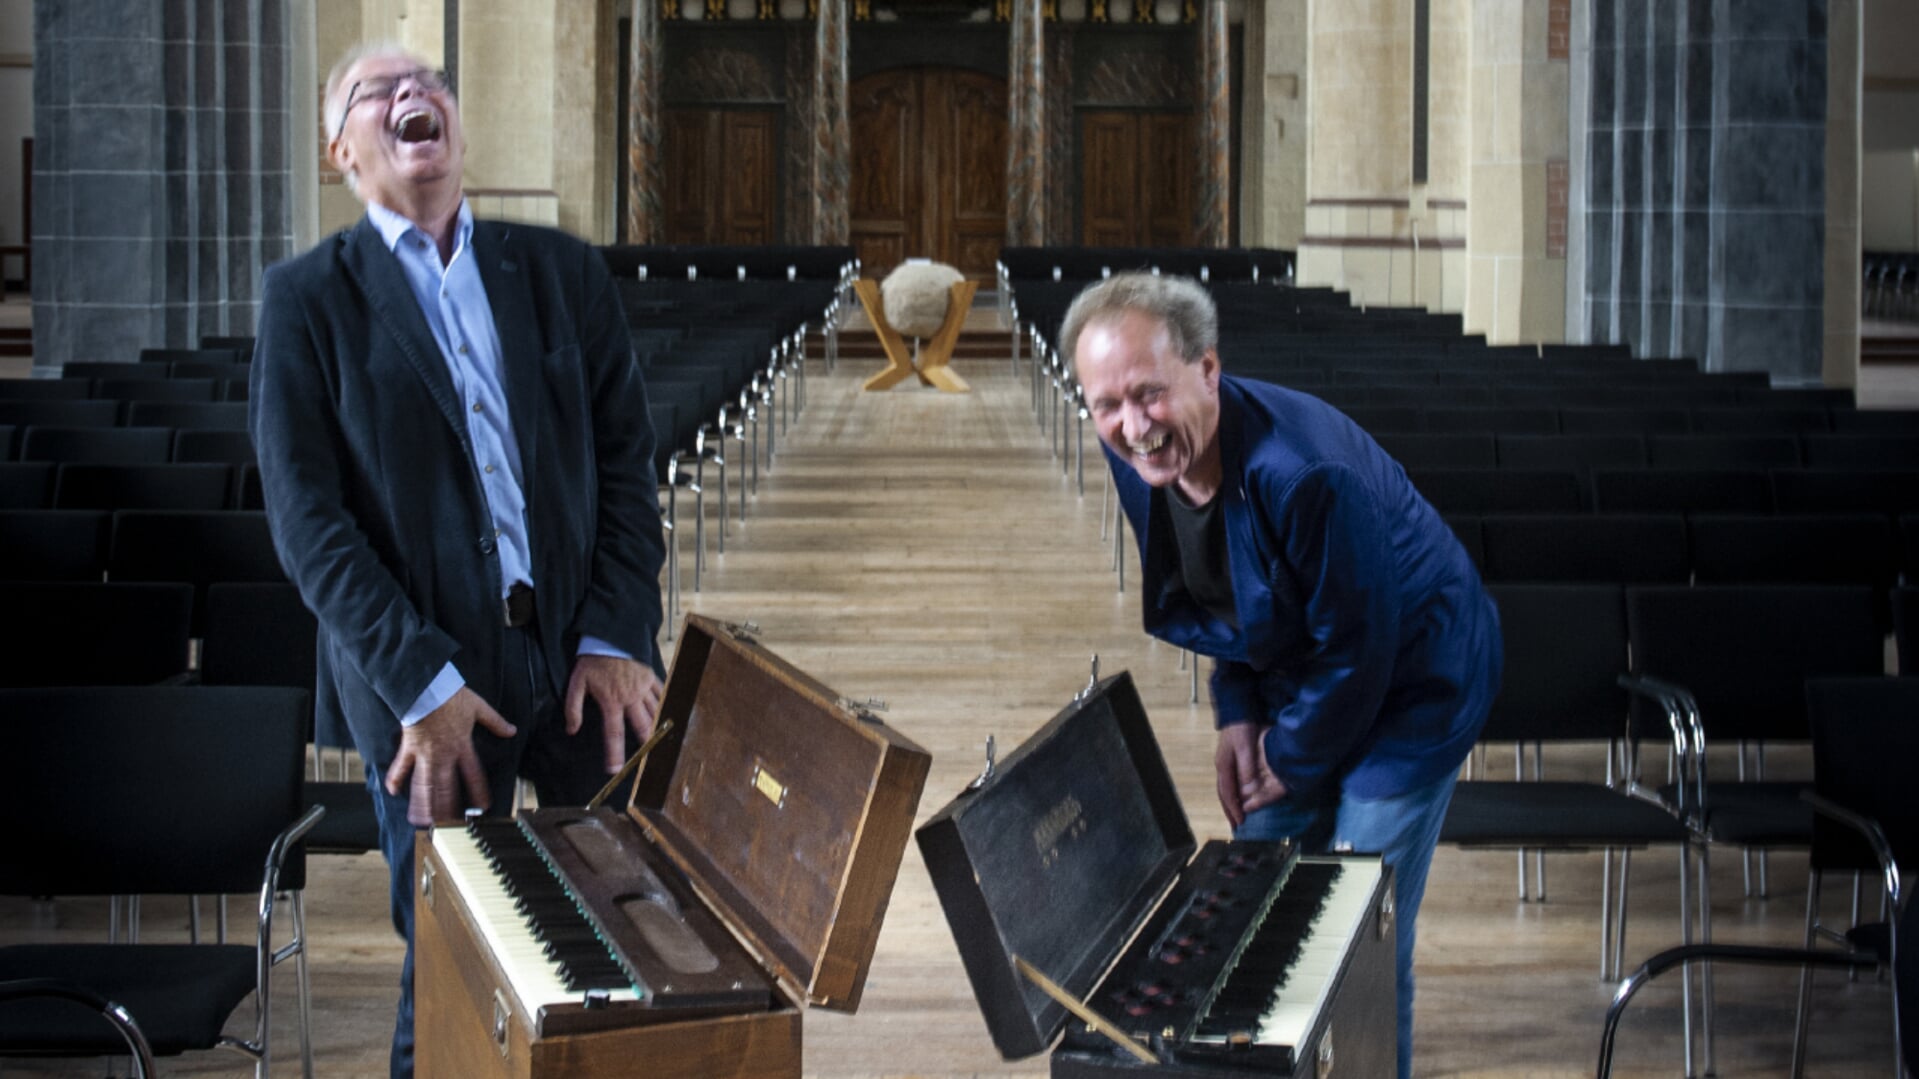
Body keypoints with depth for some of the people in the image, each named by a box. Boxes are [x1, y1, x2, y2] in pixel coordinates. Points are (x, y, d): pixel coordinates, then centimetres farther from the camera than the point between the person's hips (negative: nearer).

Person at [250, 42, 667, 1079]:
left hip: (585, 662, 3)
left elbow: (626, 460, 7)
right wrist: (420, 685, -14)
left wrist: (616, 639, -5)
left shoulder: (561, 271, 11)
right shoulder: (307, 296, 1)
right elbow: (306, 516, -6)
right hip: (425, 688, -3)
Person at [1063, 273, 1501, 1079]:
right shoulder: (1137, 457, -13)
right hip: (1295, 681, 7)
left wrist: (1289, 760, -12)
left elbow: (1357, 653, -25)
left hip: (1411, 677, -7)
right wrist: (1237, 717, -2)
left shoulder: (1303, 473, -37)